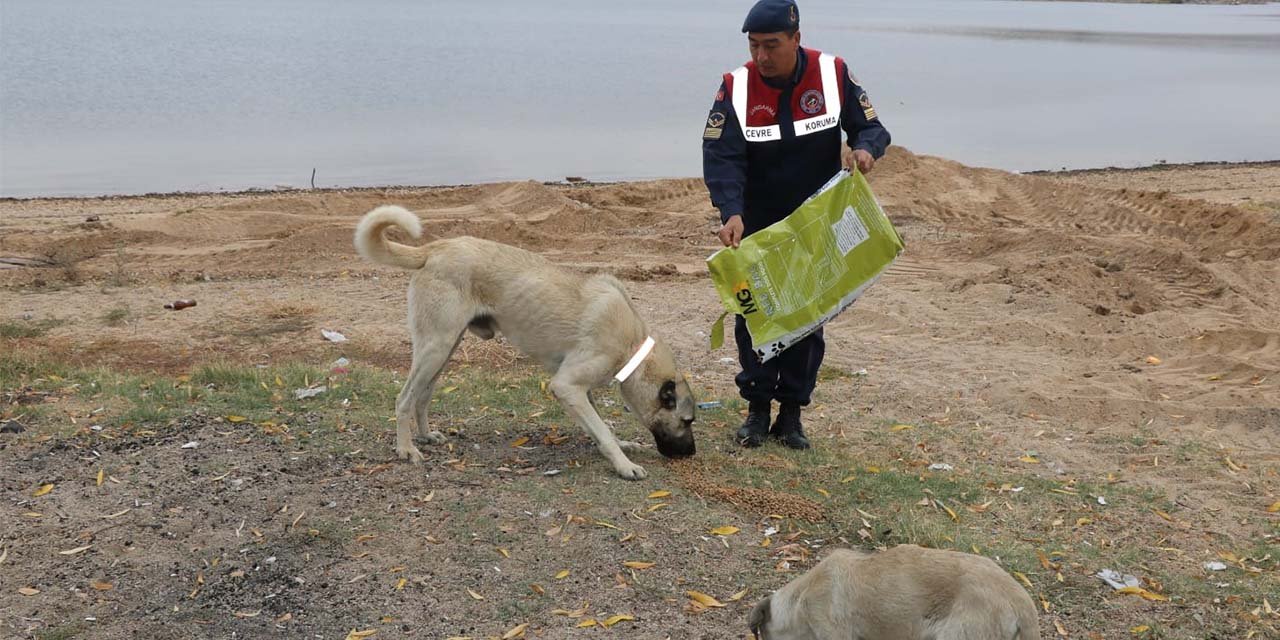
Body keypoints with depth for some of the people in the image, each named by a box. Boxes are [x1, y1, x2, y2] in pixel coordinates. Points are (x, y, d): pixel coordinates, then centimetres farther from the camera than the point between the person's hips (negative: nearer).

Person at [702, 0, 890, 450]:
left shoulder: (833, 75, -11)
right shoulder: (736, 87, -13)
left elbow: (870, 126, -2)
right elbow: (721, 158, -19)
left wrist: (866, 148, -27)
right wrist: (731, 213, -36)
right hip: (757, 225, 0)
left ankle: (791, 412, 18)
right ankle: (758, 408, 19)